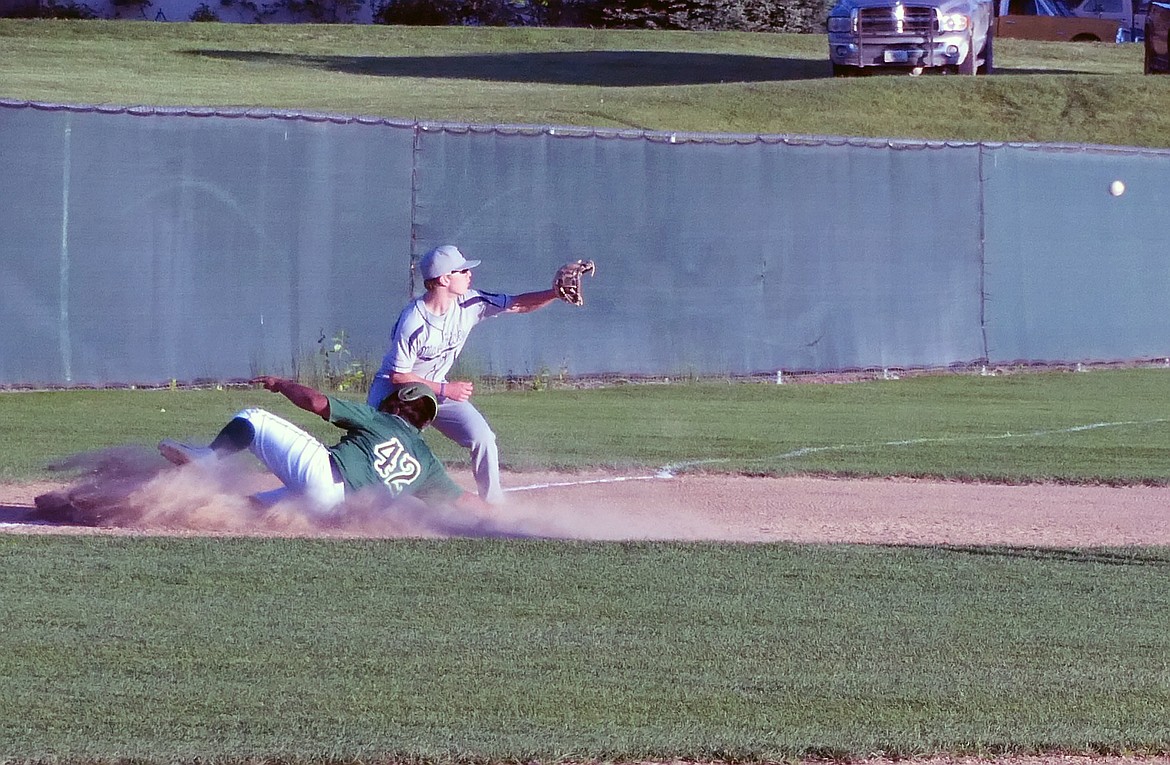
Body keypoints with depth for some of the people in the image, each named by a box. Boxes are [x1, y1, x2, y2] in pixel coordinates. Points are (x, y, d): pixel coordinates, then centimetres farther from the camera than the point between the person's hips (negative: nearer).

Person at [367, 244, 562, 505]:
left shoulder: (469, 303, -12)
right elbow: (398, 376, -22)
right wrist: (445, 390, -24)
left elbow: (517, 305, -8)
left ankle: (493, 504, 4)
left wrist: (556, 293, -24)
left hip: (437, 389, 6)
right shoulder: (412, 322, -29)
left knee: (483, 438, -7)